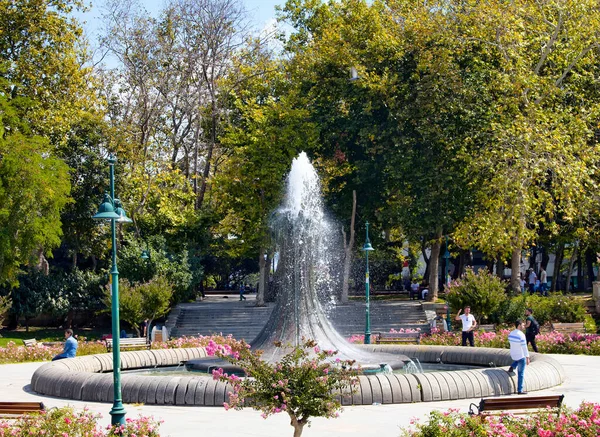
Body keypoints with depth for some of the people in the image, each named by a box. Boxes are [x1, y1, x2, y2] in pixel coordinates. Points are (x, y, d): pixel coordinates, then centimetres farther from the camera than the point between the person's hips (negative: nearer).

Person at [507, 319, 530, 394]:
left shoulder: (511, 333, 0)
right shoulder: (521, 335, -23)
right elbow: (524, 347, -23)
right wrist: (527, 358, -18)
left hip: (513, 355, 6)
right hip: (521, 357, -6)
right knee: (521, 374, 4)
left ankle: (512, 367, 19)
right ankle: (520, 390, 6)